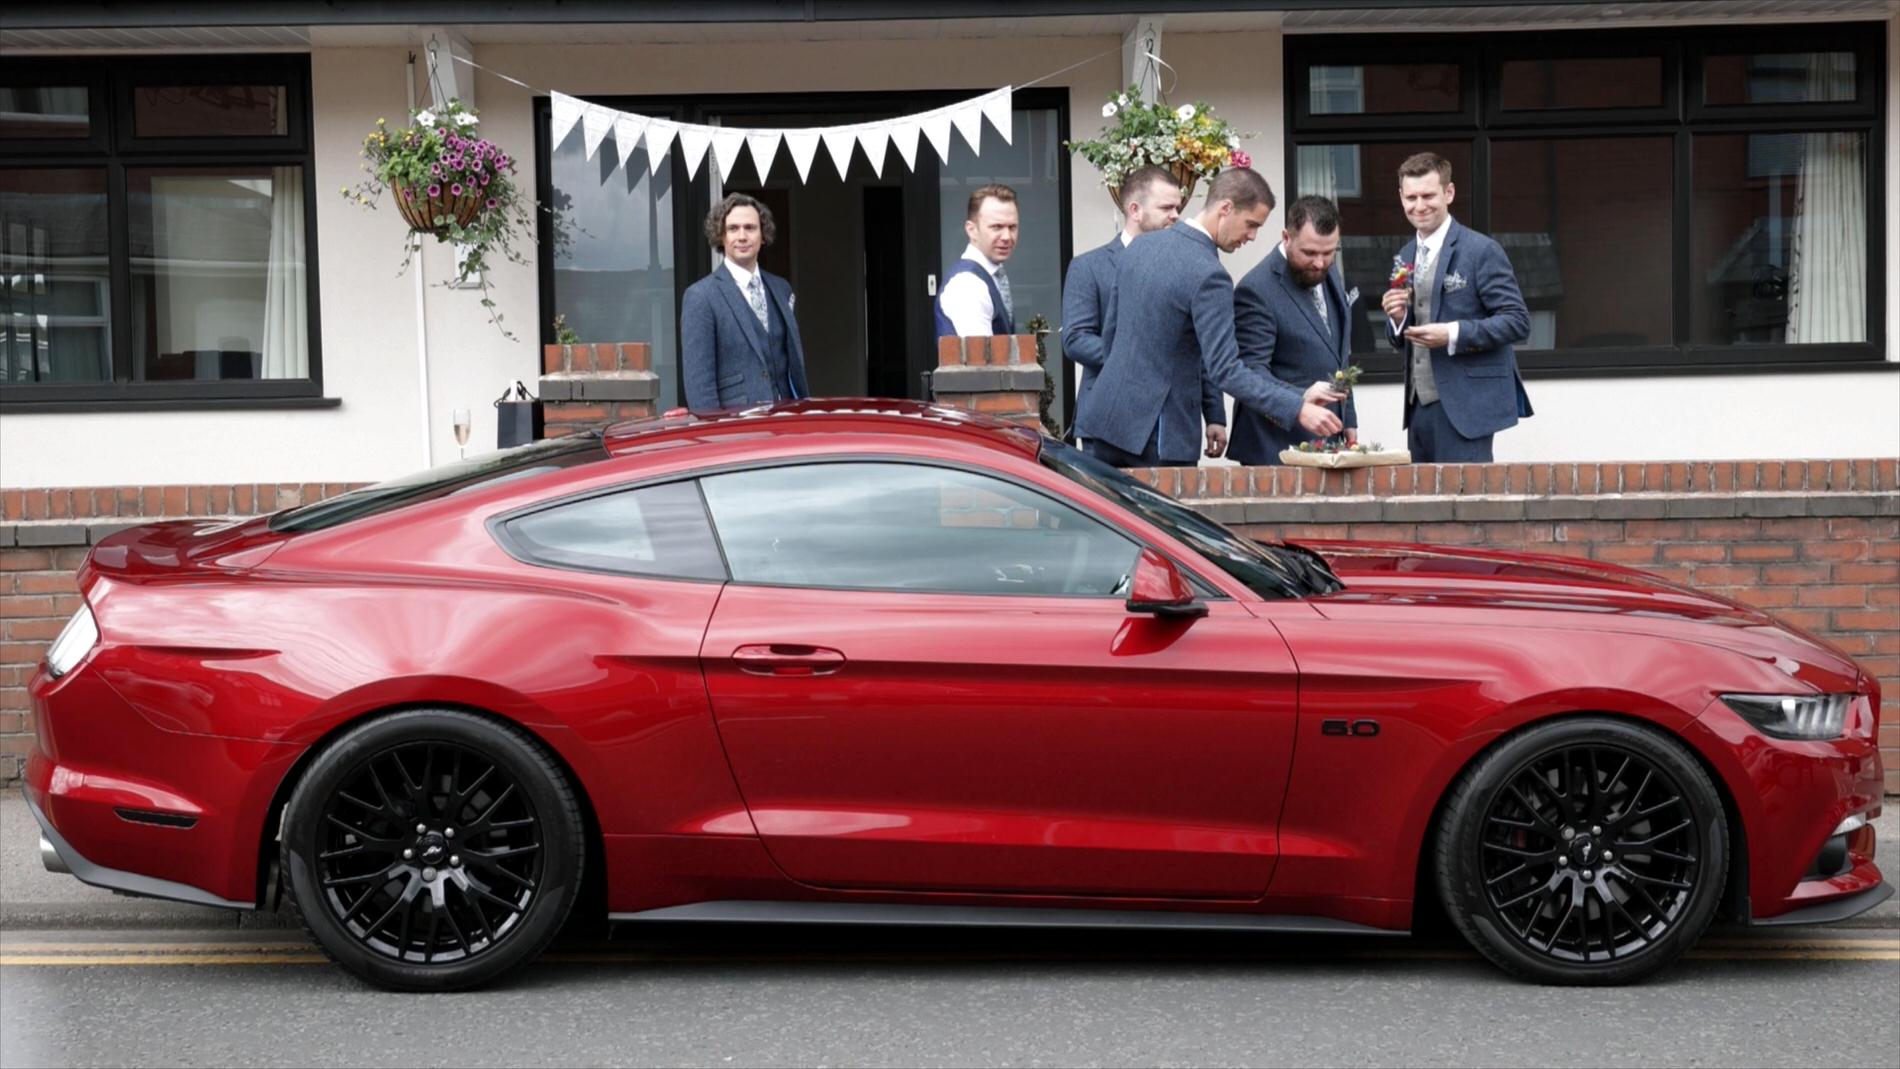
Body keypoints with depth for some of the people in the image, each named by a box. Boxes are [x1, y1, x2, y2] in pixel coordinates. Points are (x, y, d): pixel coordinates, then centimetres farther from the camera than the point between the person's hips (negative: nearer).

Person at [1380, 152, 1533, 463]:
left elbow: (1517, 322, -10)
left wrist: (1453, 334, -20)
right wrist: (1397, 319, -3)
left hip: (1464, 406, -6)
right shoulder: (1404, 258, 15)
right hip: (1420, 405, 6)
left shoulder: (1481, 250, -6)